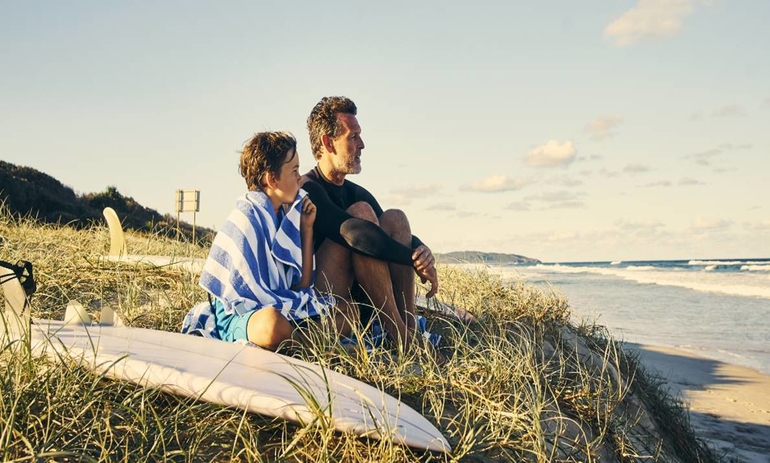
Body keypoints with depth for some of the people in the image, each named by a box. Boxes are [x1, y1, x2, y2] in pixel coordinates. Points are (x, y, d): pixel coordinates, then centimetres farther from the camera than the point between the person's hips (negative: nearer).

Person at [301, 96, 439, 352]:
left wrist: (423, 251, -12)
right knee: (360, 213, -21)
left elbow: (400, 238, 12)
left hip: (360, 301, 8)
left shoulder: (358, 193, 15)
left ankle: (409, 330, -19)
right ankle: (398, 336, -26)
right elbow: (354, 233, -27)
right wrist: (415, 260, -21)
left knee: (395, 219, -5)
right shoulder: (307, 190, -11)